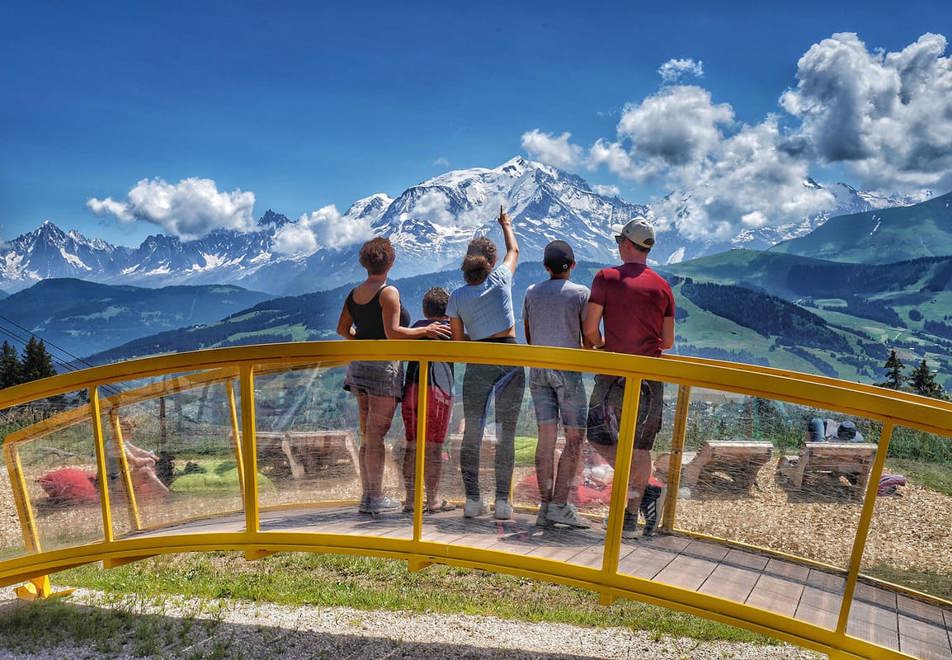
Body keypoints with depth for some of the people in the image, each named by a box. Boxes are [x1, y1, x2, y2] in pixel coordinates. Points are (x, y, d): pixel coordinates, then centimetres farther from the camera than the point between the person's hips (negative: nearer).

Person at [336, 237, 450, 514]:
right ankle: (375, 497, 2)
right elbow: (392, 332, -18)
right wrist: (425, 331, -8)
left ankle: (367, 496, 16)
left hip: (359, 365, 7)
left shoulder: (354, 293, 10)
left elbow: (342, 329, 15)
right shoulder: (388, 292, -11)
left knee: (367, 435, 12)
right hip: (383, 366, -7)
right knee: (376, 435, -4)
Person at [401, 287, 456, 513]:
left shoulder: (418, 325, 19)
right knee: (433, 447, -1)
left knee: (412, 446, 7)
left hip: (411, 388, 5)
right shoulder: (450, 327, 6)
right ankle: (432, 500, 4)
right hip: (437, 389, -5)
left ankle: (410, 499, 10)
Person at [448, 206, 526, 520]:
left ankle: (472, 500, 8)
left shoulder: (457, 297, 0)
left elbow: (459, 341, 6)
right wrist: (506, 224, 38)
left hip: (477, 363, 1)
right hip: (509, 359, 0)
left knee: (471, 433, 9)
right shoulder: (501, 279, -1)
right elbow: (514, 250, 21)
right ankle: (502, 501, 7)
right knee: (506, 435, 5)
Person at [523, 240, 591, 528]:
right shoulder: (581, 293, 0)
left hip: (538, 369, 4)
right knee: (574, 438, 1)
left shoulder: (532, 292, 11)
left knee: (546, 437, 4)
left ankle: (545, 506, 3)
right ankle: (560, 505, -5)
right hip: (567, 368, -4)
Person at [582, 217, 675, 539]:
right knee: (641, 448, 11)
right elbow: (668, 342, 5)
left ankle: (631, 476, -13)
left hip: (613, 375, -3)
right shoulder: (662, 286, 4)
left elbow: (590, 330, -9)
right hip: (649, 377, 4)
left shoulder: (606, 277, -6)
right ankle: (631, 518, 15)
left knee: (599, 434, 13)